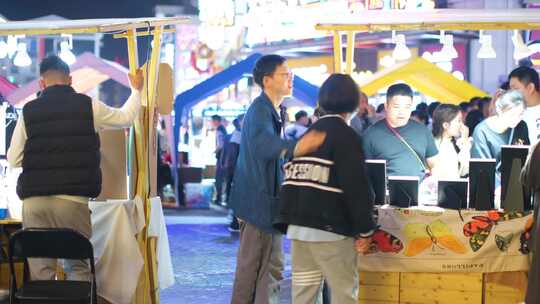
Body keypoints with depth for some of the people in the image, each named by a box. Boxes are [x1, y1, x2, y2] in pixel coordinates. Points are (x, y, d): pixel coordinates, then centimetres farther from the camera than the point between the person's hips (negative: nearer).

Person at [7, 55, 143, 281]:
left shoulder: (29, 111, 6)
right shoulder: (87, 106, 4)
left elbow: (13, 159, 9)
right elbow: (125, 118, 21)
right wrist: (136, 90, 39)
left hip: (34, 200, 1)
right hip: (73, 200, -1)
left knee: (40, 269, 4)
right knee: (78, 267, 6)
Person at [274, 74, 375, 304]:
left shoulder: (307, 134, 15)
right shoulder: (345, 136, -7)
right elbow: (356, 186, -13)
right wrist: (364, 229, -9)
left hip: (297, 225, 7)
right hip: (330, 226, -7)